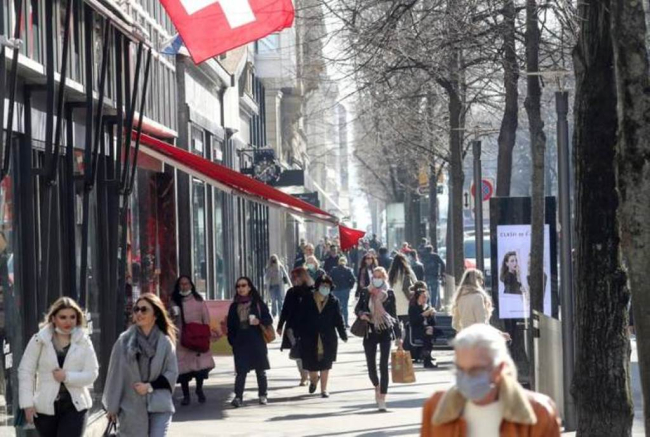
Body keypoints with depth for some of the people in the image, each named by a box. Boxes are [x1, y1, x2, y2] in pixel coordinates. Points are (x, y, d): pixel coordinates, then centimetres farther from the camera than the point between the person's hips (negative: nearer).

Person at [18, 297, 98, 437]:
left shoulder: (83, 341, -1)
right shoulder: (39, 340, -3)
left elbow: (92, 374, -3)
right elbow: (25, 371, -1)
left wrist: (67, 376, -18)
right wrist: (27, 403, -7)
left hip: (75, 406, -1)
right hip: (45, 407, 1)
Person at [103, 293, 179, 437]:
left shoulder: (165, 343, 0)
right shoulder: (124, 342, -2)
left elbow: (172, 373, 2)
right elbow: (115, 374, 1)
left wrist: (150, 386, -11)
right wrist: (112, 406, 1)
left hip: (159, 407, 0)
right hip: (131, 407, 1)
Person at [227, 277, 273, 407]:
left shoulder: (258, 303, 2)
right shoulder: (234, 306, 10)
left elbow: (269, 320, 1)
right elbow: (231, 325, 10)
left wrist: (259, 321, -19)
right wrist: (232, 341, 1)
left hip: (257, 342, -1)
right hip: (240, 343, 1)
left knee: (260, 370, 6)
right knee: (241, 371, -6)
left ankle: (262, 395, 16)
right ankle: (238, 397, -9)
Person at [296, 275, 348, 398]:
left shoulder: (334, 302, 1)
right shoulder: (307, 300, -2)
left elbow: (338, 320, 2)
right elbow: (301, 319, -1)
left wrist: (343, 335, -1)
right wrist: (300, 335, -4)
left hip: (327, 339, 0)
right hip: (310, 338, 0)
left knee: (325, 365, 3)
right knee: (311, 365, 5)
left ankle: (324, 389, 13)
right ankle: (313, 380, 37)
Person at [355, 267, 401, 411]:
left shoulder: (389, 294, 2)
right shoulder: (366, 292, 4)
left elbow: (394, 314, 6)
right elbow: (357, 308, 13)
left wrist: (398, 336, 5)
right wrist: (361, 314, -12)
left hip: (386, 331, -1)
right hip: (370, 333, 2)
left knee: (384, 365, -8)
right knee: (371, 365, 6)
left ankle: (382, 399, -7)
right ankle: (377, 386, 37)